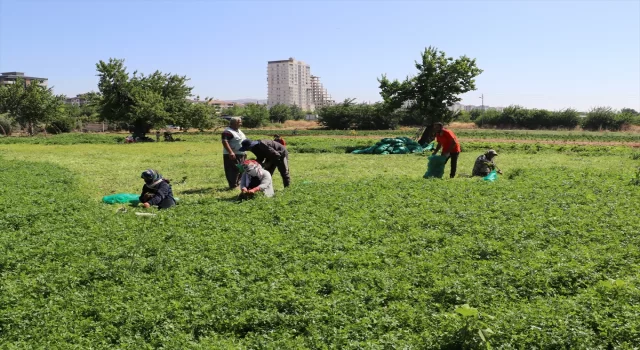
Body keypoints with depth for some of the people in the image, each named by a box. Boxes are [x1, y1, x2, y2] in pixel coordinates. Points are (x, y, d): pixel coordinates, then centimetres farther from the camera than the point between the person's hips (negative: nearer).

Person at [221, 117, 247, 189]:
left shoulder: (238, 131, 16)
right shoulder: (227, 132, -15)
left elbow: (244, 141, 25)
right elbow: (224, 142, -26)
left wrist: (244, 153, 23)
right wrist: (230, 152, -33)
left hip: (241, 155, 10)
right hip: (232, 155, -10)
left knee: (241, 170, 14)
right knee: (233, 170, -9)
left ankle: (238, 183, 26)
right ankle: (233, 185, -5)